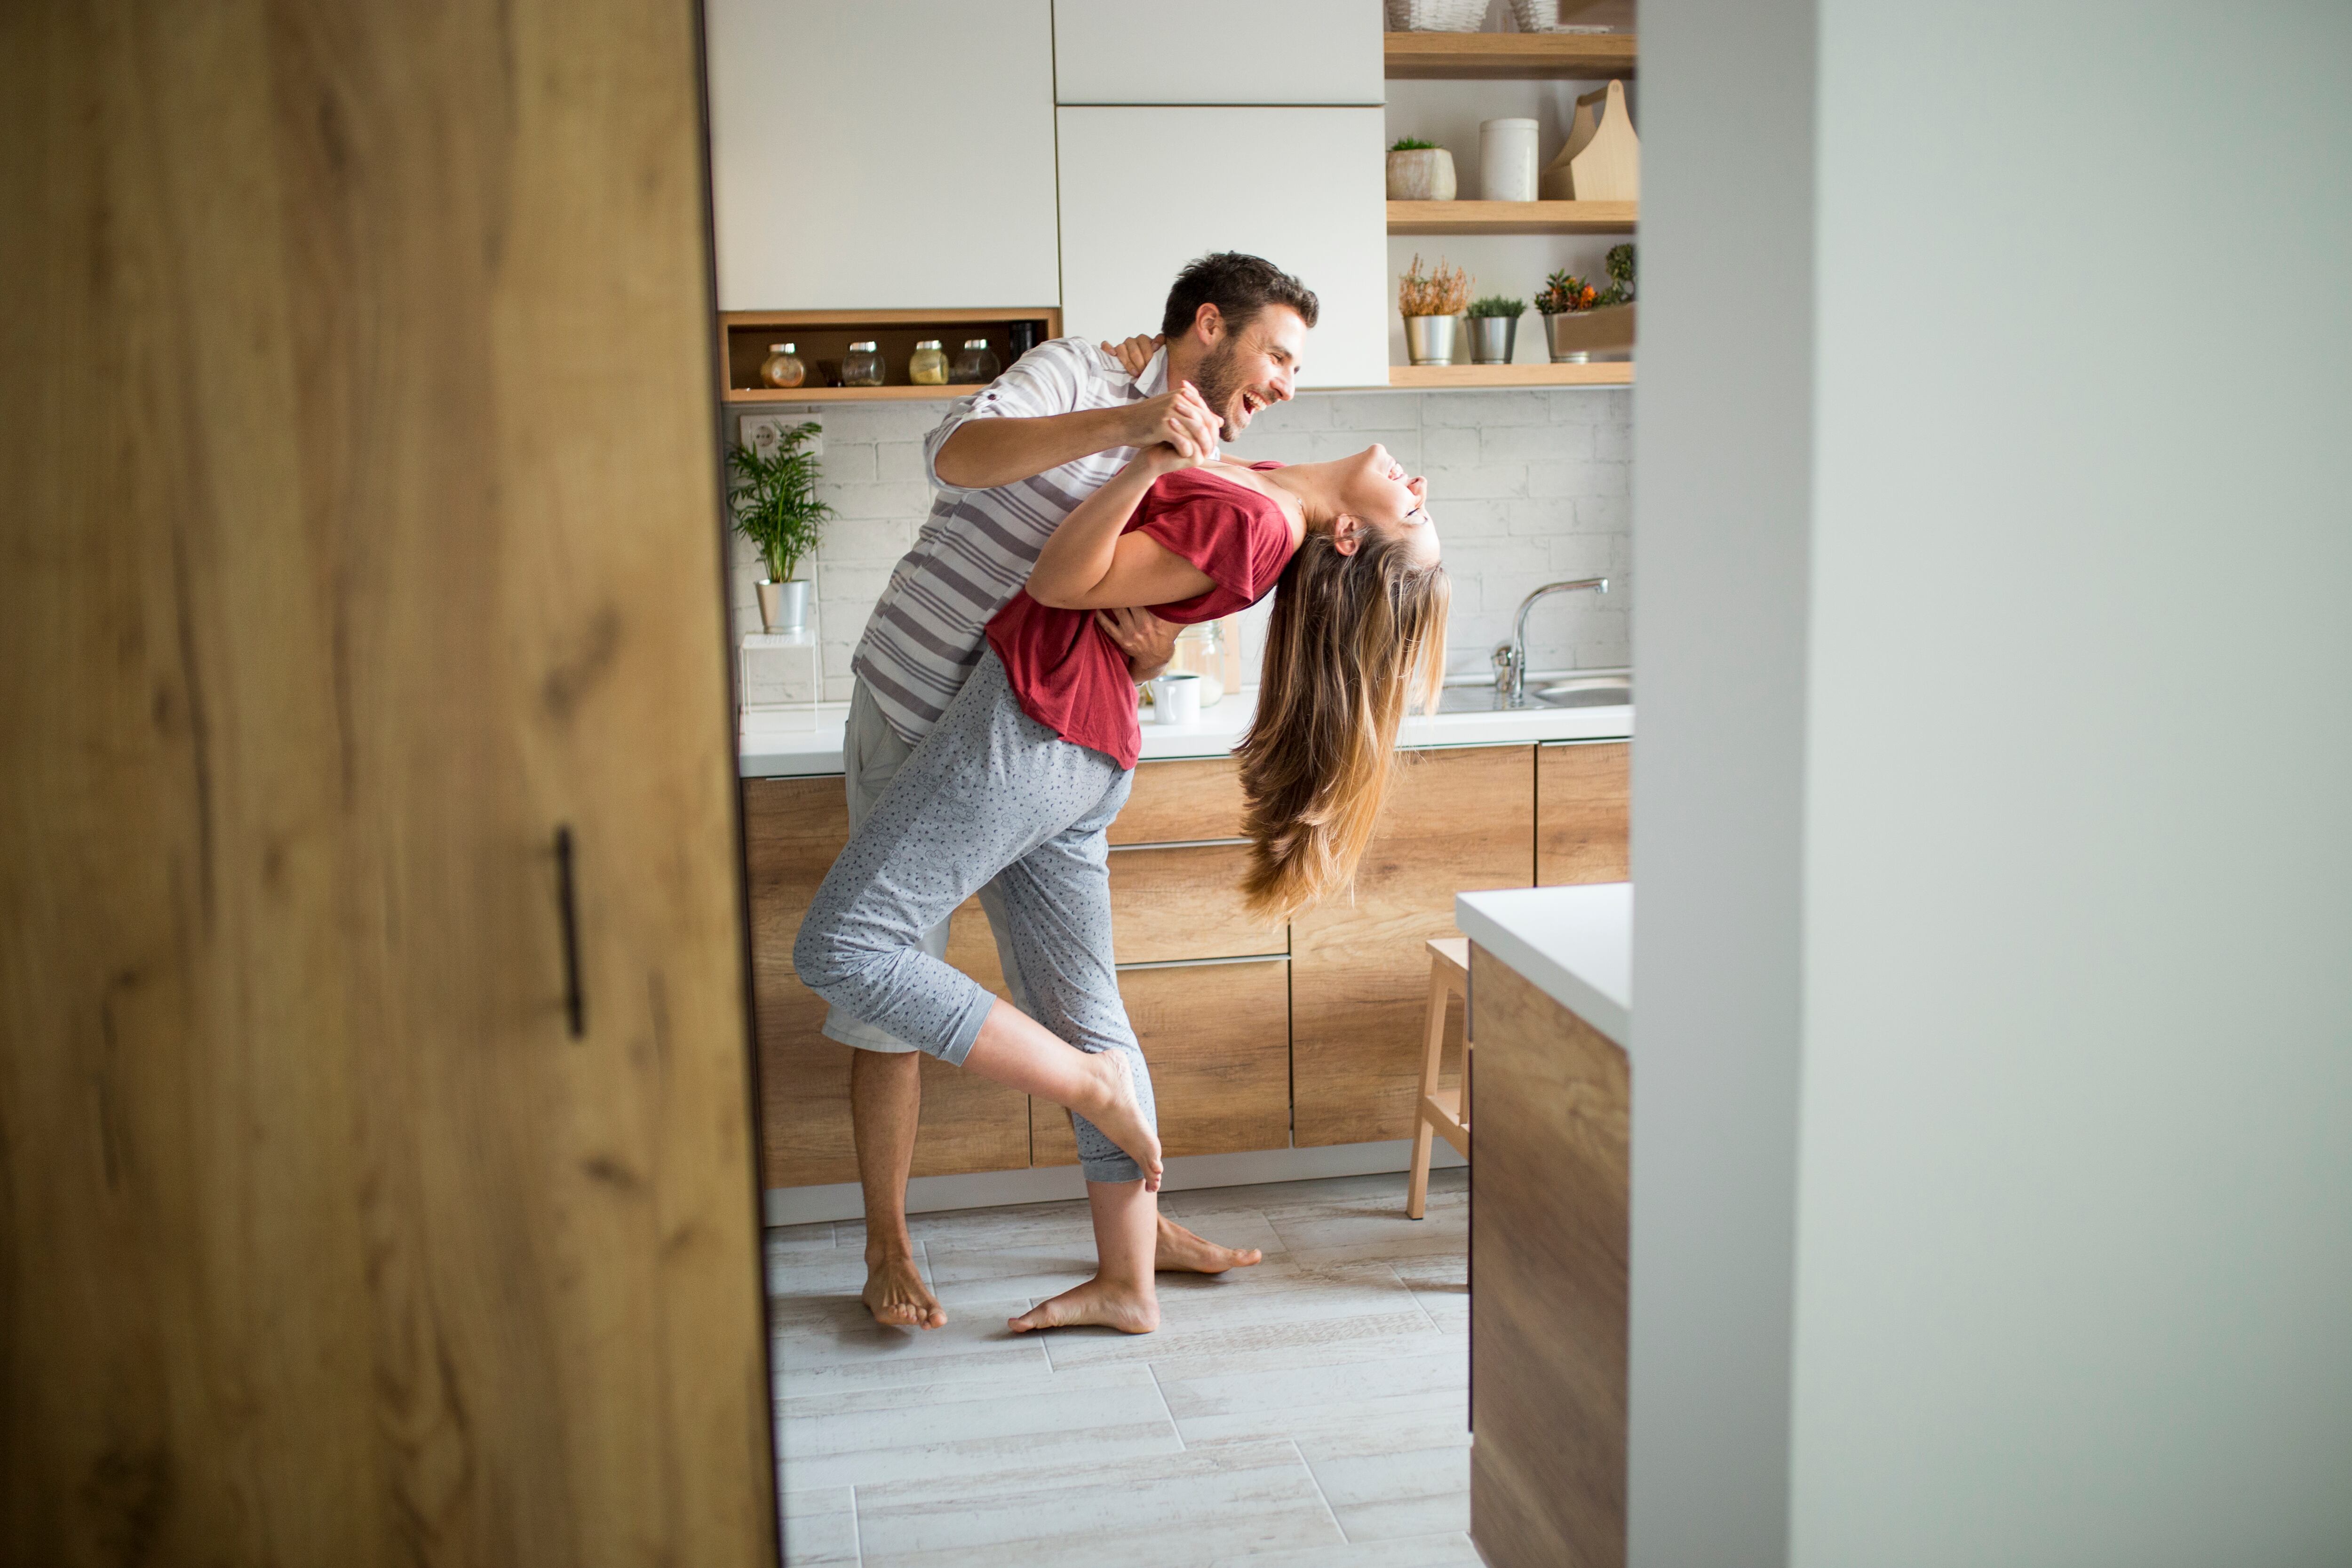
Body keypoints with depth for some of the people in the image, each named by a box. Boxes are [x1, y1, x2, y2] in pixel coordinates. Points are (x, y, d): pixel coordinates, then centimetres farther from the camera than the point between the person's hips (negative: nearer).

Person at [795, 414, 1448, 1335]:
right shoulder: (1265, 489, 6)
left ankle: (1090, 1084, 0)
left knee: (841, 953, -6)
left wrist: (1152, 462, -26)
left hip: (1032, 727, -9)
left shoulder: (1251, 521, -21)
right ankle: (1126, 1288, 19)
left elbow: (1061, 583, -17)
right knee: (1085, 1009, 13)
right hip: (1087, 756, 9)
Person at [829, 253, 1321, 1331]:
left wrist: (1157, 648, -16)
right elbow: (955, 454, -31)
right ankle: (887, 1252, 11)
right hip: (915, 722, -6)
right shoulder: (1077, 375, -10)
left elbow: (1129, 654, 8)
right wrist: (1133, 419, -39)